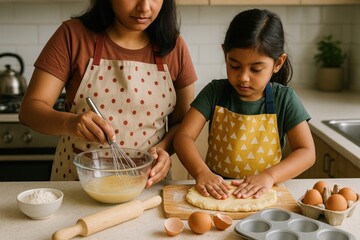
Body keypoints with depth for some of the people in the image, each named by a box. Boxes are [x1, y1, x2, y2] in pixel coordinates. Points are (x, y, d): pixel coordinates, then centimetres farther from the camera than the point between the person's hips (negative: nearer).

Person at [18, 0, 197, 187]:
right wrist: (69, 123, -32)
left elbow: (185, 121, 2)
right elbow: (29, 109, -12)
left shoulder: (173, 46, -4)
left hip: (146, 184, 2)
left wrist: (163, 148, -19)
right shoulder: (73, 35, -9)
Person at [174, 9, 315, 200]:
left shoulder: (284, 99, -3)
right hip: (216, 193, 1)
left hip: (262, 196, 0)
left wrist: (269, 175, -24)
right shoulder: (214, 92, -2)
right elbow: (184, 136, -8)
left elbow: (306, 152, -7)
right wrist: (201, 172, -27)